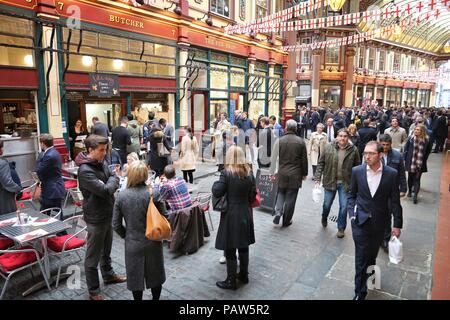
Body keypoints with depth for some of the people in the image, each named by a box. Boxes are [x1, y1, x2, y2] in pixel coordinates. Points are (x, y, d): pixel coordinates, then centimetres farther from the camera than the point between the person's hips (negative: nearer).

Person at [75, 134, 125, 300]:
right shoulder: (85, 171, -25)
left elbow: (113, 184, 10)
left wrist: (113, 180, -12)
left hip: (108, 213, 8)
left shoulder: (102, 162, 1)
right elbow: (105, 190, -29)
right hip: (96, 217, -8)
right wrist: (114, 177, -12)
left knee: (106, 249, 26)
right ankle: (94, 291, 23)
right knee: (93, 256, 8)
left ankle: (108, 275, 47)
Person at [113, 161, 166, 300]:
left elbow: (116, 225, -5)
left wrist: (126, 235, 12)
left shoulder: (121, 196, -11)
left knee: (135, 277, 20)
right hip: (152, 243, -1)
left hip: (132, 244, 1)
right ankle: (156, 297, 38)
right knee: (155, 275, 21)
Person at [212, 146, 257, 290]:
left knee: (230, 249, 7)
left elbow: (217, 192, -17)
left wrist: (216, 183, 2)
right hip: (245, 214, 6)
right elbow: (253, 195, 4)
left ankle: (231, 281, 19)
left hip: (231, 215, -5)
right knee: (243, 246, 19)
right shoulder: (249, 173, -1)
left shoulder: (227, 173, -16)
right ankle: (243, 275, 34)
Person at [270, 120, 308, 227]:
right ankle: (286, 221, 17)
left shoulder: (279, 141, -6)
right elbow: (304, 159, 1)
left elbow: (274, 158, -5)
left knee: (281, 193, 20)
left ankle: (278, 212, 1)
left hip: (282, 174, 0)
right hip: (295, 175, 0)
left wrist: (272, 172, 3)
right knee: (290, 197, 8)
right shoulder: (301, 141, -4)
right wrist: (304, 173, 11)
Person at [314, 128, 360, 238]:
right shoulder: (328, 147, -4)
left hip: (345, 183, 0)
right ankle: (324, 218, 45)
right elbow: (321, 163, 0)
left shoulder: (353, 150, -5)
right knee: (327, 204, 13)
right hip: (330, 182, 1)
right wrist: (318, 179, -5)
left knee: (344, 207, 4)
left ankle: (341, 228, 25)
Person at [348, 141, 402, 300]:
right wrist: (352, 213, -4)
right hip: (360, 220, 0)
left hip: (379, 222, 1)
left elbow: (395, 201, -3)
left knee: (372, 253, 19)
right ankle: (360, 292, 16)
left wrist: (397, 224, -1)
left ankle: (370, 270, 50)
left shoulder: (391, 174, -9)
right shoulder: (357, 171, -8)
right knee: (361, 257, 2)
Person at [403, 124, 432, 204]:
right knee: (410, 177, 16)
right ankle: (410, 191, 35)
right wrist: (405, 158, -3)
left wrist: (423, 161, 4)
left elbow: (428, 151, 4)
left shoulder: (426, 140, -7)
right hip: (411, 163, 1)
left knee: (417, 179, 1)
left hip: (420, 164, -1)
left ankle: (415, 195, 4)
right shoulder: (411, 139, -5)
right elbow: (406, 149, 1)